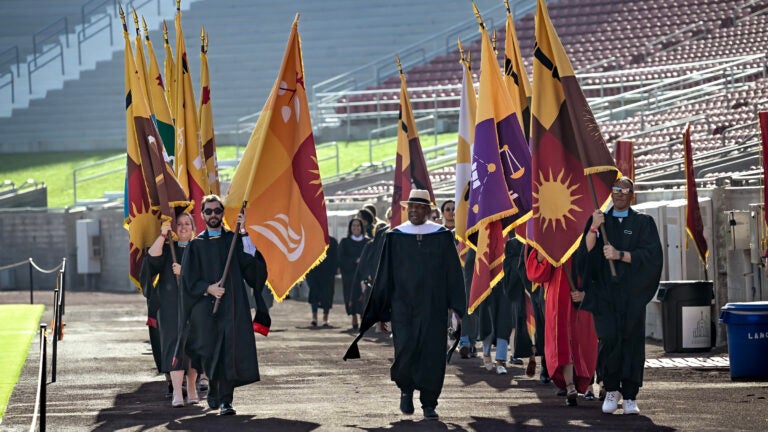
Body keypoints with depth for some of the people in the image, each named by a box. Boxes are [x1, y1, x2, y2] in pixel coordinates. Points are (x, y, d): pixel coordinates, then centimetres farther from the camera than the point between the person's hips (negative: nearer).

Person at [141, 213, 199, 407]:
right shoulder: (168, 249, 9)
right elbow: (152, 256, -13)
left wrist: (184, 271, -16)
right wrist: (163, 235, -23)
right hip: (171, 305, -1)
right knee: (175, 344, -10)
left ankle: (191, 388, 22)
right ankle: (177, 393, -16)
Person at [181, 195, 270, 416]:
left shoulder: (234, 239, 9)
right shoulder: (196, 244, 10)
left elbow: (251, 259, -9)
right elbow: (189, 278, 4)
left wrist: (243, 232, -17)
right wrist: (208, 288, -12)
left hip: (232, 304, -1)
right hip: (205, 304, 1)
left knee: (230, 350, -11)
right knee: (210, 351, 2)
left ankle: (224, 400, -12)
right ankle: (214, 391, 27)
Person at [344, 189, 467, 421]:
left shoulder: (442, 236, 3)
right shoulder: (395, 237, 3)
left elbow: (453, 272, 4)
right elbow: (385, 275, 5)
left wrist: (456, 306, 0)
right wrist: (381, 310, 3)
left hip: (433, 305, 0)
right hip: (403, 304, 0)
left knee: (432, 354, -2)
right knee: (405, 349, -12)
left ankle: (429, 403, 9)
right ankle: (406, 389, 16)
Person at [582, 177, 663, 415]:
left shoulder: (643, 223, 8)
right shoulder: (599, 220, 13)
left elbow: (651, 255, -4)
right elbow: (586, 251, 0)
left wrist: (620, 255, -14)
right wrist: (593, 228, -15)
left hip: (632, 293, 0)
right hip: (604, 290, 0)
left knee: (632, 341, -3)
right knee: (609, 338, -14)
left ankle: (630, 397, 3)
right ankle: (611, 390, 2)